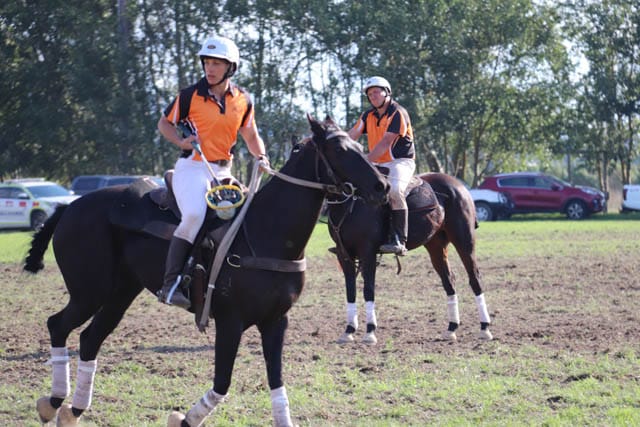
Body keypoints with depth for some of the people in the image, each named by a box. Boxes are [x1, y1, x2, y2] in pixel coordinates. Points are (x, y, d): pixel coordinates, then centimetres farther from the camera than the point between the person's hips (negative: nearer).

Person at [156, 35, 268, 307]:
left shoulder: (243, 100, 8)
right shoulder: (191, 95, -2)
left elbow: (250, 135, 21)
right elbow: (164, 123, 9)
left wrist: (261, 156, 1)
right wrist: (181, 142, -10)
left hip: (222, 171, 5)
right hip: (192, 168, -5)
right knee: (194, 216, -29)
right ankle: (170, 284, -29)